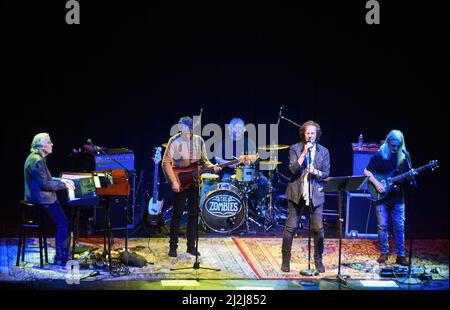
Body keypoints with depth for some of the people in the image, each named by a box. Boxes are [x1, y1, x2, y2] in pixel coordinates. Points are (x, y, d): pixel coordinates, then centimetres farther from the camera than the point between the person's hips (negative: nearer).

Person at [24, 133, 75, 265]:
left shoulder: (38, 158, 12)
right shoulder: (37, 161, -21)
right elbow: (45, 184, -22)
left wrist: (61, 181, 12)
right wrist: (63, 185, -12)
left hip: (40, 196, 11)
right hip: (40, 199, -11)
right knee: (63, 224, -10)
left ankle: (63, 254, 13)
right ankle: (60, 258, -4)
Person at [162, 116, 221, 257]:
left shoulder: (199, 141, 4)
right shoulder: (174, 141, -10)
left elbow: (204, 160, 12)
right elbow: (166, 162, -12)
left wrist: (212, 167, -10)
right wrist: (173, 181, -18)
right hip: (180, 182, -4)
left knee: (193, 213, 7)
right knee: (177, 213, -4)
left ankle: (191, 246, 16)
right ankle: (173, 246, 5)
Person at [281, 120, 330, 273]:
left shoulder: (324, 151, 8)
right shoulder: (295, 148, 3)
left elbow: (326, 173, 6)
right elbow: (293, 169, -9)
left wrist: (316, 172, -15)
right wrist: (304, 153, -15)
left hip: (316, 194, 1)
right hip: (297, 193, -1)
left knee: (318, 229, -2)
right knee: (291, 227, -1)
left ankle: (318, 261, 13)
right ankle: (285, 260, 11)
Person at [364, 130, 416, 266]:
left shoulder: (404, 156, 4)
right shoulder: (379, 155, -4)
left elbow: (408, 176, 8)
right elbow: (367, 171, -3)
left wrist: (411, 176, -15)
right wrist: (376, 183, -16)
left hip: (398, 198, 2)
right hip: (382, 197, -2)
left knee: (399, 227, 2)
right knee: (382, 226, 2)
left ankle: (400, 255, 9)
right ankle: (383, 253, 15)